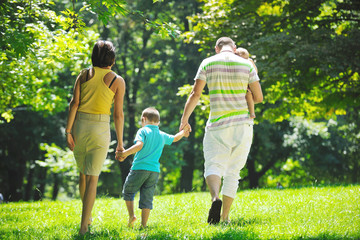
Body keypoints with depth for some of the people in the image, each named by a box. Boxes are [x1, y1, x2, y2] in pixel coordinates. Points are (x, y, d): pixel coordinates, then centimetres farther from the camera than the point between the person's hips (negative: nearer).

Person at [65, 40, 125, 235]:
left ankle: (88, 217, 32)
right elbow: (118, 113, -2)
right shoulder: (117, 81, -1)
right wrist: (120, 141, 4)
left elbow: (74, 103, -3)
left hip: (80, 125, 3)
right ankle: (84, 225, -8)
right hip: (100, 129, -3)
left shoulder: (84, 75, 4)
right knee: (93, 177, 0)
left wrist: (68, 131, -3)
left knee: (83, 173, 19)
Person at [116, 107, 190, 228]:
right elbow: (175, 138, 34)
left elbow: (139, 145, -19)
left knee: (128, 191, 14)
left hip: (139, 168, -4)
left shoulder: (143, 131, -2)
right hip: (154, 171, 4)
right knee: (147, 198, 5)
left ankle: (131, 215, 2)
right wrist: (183, 132, 54)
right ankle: (144, 224, 2)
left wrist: (125, 153, -21)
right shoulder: (162, 135, 15)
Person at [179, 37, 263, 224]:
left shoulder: (208, 63, 1)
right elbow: (259, 97, 5)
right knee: (233, 172, 10)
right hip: (243, 124, 2)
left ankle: (215, 197, -34)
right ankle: (225, 217, 9)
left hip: (217, 125, -1)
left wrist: (184, 119, 9)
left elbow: (195, 94, -1)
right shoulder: (246, 65, 4)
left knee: (213, 166, -2)